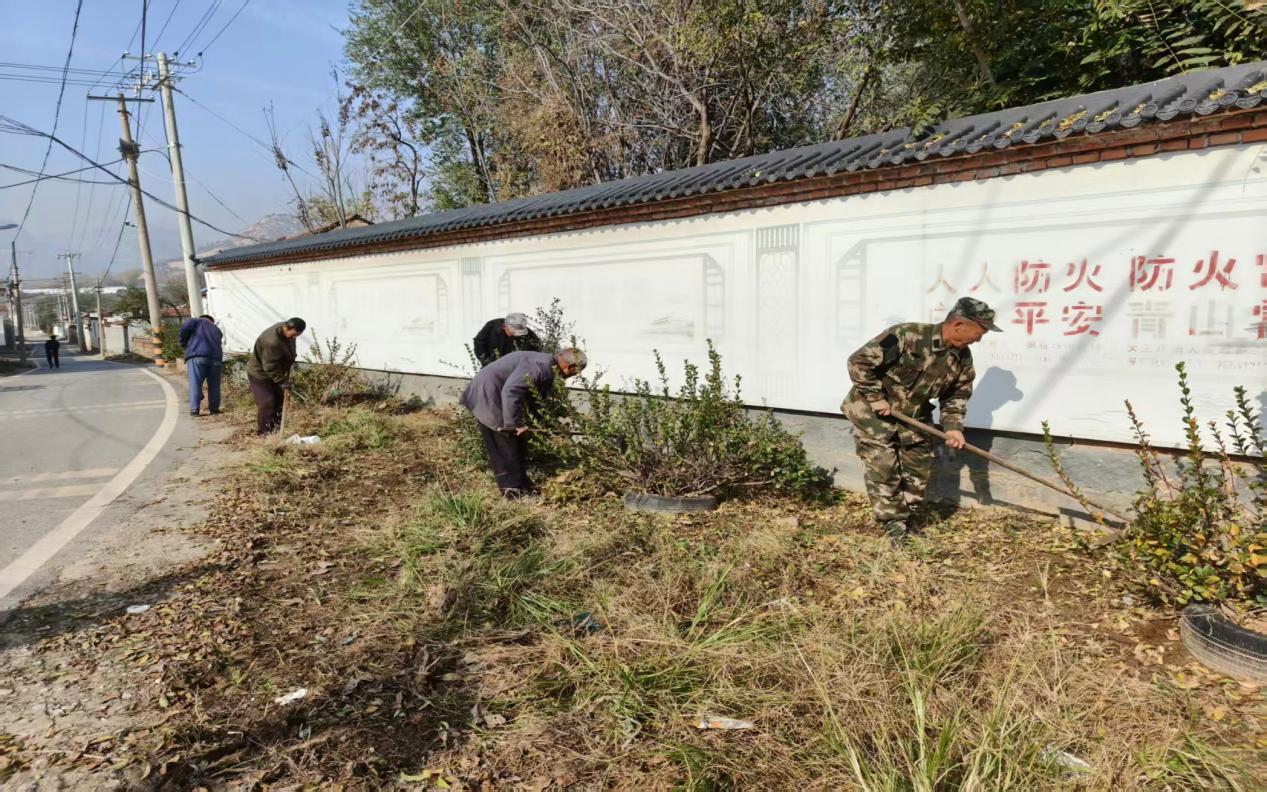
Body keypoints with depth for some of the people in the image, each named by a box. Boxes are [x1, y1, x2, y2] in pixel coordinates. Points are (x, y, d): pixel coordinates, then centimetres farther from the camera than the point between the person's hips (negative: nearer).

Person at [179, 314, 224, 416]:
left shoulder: (196, 321, 18)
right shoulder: (217, 330, 30)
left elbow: (185, 327, -1)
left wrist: (183, 343, 11)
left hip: (197, 356, -3)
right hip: (216, 358, 3)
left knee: (195, 384, -1)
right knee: (214, 385, 11)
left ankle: (194, 409, -4)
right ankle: (214, 409, 15)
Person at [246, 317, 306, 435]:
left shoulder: (288, 333, -8)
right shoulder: (271, 341, -36)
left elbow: (289, 355, 10)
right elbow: (270, 368, -31)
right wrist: (283, 382, -30)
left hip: (274, 373, 9)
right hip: (259, 373, -9)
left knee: (280, 401, 9)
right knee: (266, 403, -13)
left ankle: (276, 430, 18)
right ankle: (263, 433, -3)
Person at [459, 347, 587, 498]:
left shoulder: (547, 365, 11)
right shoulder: (541, 366, -23)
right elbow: (510, 391, -32)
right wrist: (516, 423, -26)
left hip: (488, 396, 10)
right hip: (489, 397, -10)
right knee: (508, 449, -2)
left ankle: (521, 486, 25)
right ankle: (515, 494, 6)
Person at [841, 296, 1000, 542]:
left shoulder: (962, 358, -6)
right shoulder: (906, 336, -28)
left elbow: (956, 395, 7)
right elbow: (859, 361, -26)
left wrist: (953, 426, -9)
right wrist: (875, 397, -22)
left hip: (914, 419, 7)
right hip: (874, 413, -7)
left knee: (919, 471, 9)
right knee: (884, 470, -5)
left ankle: (905, 520, 25)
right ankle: (894, 523, 10)